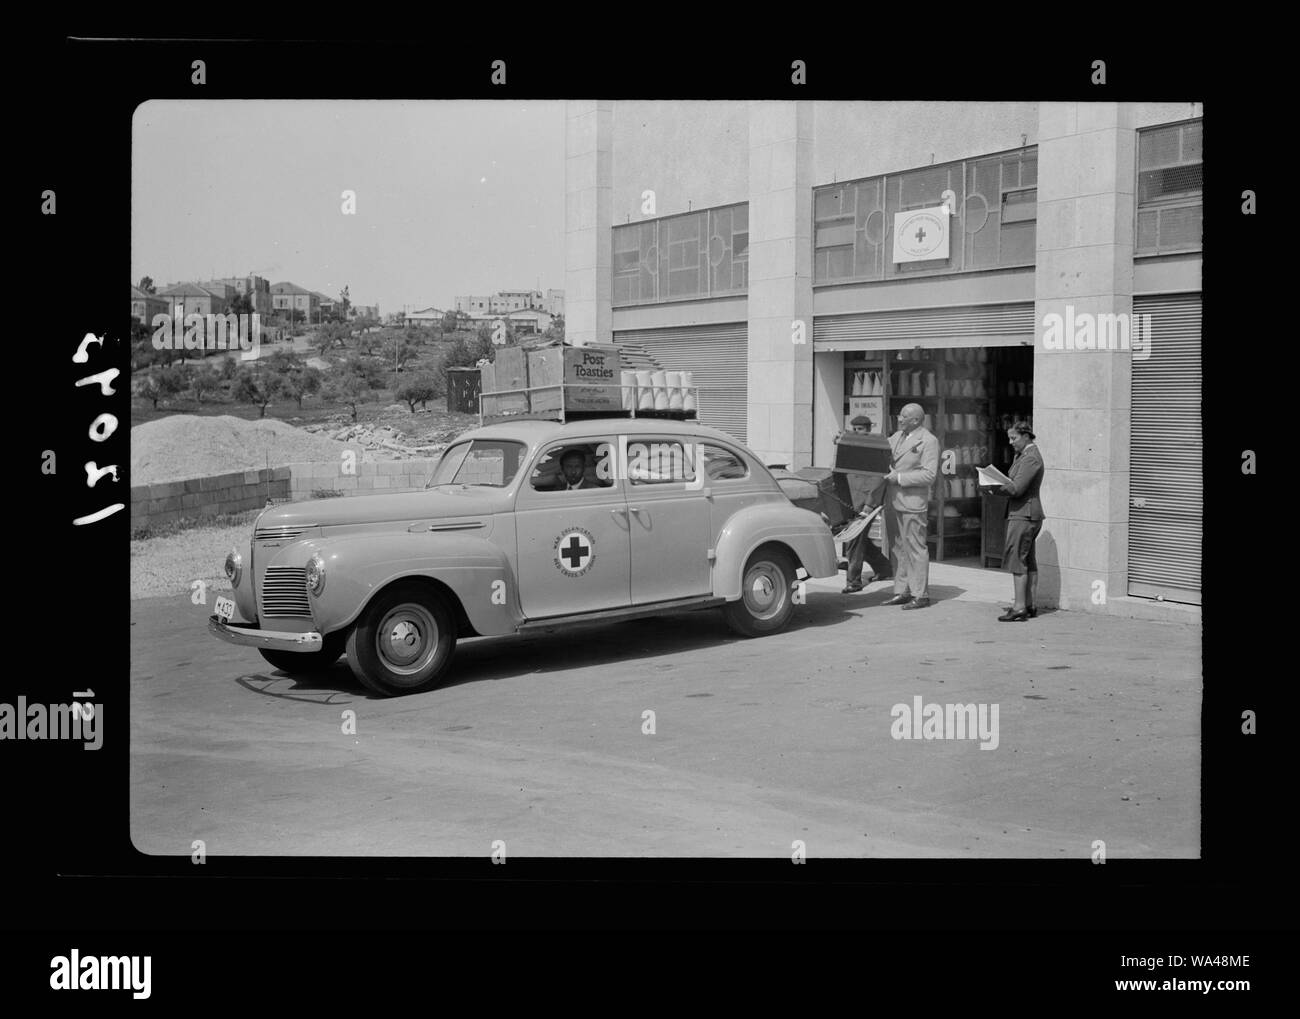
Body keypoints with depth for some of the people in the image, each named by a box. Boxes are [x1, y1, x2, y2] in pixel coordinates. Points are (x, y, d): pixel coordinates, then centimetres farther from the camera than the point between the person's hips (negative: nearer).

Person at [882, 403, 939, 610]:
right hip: (892, 501, 8)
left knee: (915, 548, -3)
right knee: (898, 548, 12)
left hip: (912, 502, -7)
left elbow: (929, 475, -15)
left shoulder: (928, 441, -9)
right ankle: (902, 591, 19)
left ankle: (920, 594, 3)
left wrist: (899, 478, -18)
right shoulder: (897, 437, 14)